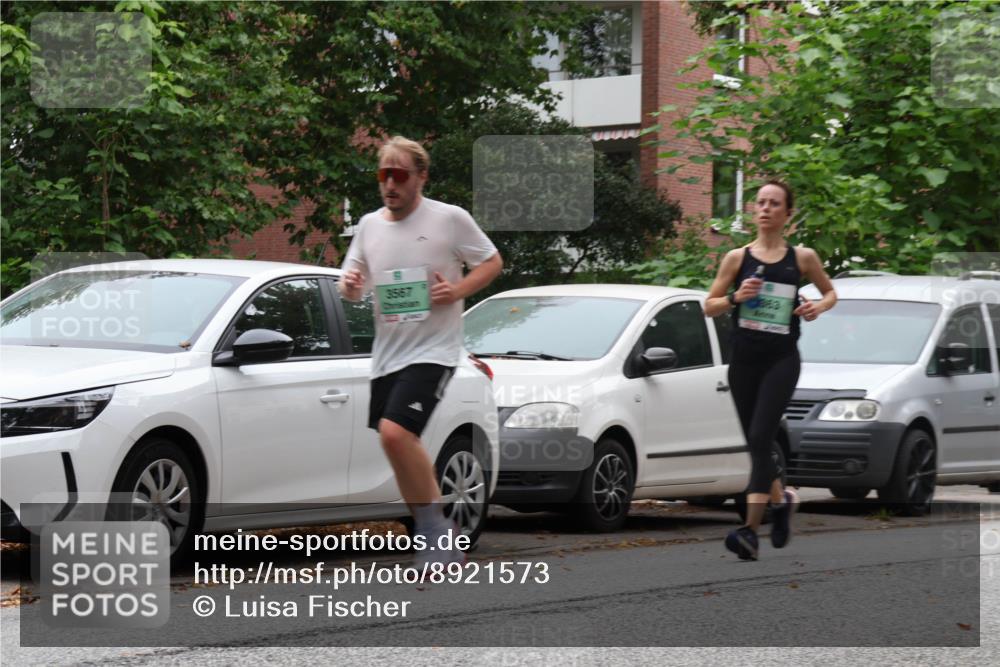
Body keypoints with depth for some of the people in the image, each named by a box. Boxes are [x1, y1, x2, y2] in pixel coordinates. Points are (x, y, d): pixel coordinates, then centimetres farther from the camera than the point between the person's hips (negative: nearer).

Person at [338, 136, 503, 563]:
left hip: (433, 349, -7)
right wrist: (349, 286, -7)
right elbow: (351, 284, 17)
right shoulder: (369, 225, 10)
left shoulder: (450, 219, -5)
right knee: (403, 449, 9)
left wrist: (458, 290, -14)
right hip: (386, 353, 7)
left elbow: (492, 262, 3)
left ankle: (434, 526, -13)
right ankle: (436, 541, 22)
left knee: (395, 432, -26)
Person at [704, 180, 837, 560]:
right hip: (744, 359, 3)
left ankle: (751, 529, -20)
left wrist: (818, 307, -4)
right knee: (755, 443, 11)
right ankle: (781, 498, 41)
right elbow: (709, 306, 8)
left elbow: (830, 292, 18)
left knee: (760, 437, -17)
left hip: (782, 360, -3)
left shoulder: (802, 258, 3)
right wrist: (735, 298, -12)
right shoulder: (737, 258, 4)